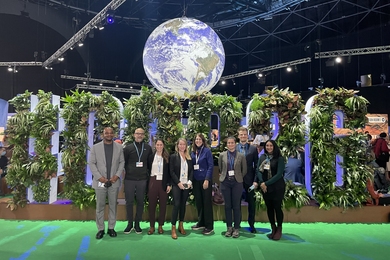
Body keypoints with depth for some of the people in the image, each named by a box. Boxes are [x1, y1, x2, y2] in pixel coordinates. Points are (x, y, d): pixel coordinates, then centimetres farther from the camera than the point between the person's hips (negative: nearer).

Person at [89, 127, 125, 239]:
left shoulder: (119, 147, 6)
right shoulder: (95, 147, 3)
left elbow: (122, 162, 5)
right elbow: (92, 163, 0)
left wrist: (117, 175, -8)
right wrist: (99, 177, -10)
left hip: (114, 181, 1)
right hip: (100, 181, -1)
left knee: (113, 206, 7)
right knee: (100, 206, 4)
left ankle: (111, 228, 18)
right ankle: (101, 229, 15)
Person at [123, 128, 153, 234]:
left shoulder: (148, 148, 5)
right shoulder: (128, 148, 1)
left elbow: (150, 163, 9)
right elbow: (123, 162, 4)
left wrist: (148, 174, 6)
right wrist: (126, 173, -1)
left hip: (142, 180, 1)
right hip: (129, 179, -1)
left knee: (140, 202, 7)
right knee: (129, 202, 5)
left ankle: (137, 224, 20)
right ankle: (129, 224, 19)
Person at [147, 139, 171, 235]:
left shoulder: (167, 157, 2)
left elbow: (169, 172, 2)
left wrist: (169, 184, -5)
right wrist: (147, 184, 0)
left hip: (163, 183, 0)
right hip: (153, 182, 1)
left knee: (163, 205, 6)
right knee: (151, 205, 5)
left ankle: (160, 226, 19)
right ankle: (152, 226, 16)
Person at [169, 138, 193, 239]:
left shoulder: (189, 157, 10)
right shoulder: (173, 157, -1)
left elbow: (192, 170, 9)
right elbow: (172, 172, -6)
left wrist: (190, 181, -5)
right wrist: (178, 183, -13)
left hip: (186, 185, 4)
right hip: (177, 184, -4)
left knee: (183, 204, 10)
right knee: (176, 205, -7)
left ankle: (181, 225, 21)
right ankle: (173, 228, -1)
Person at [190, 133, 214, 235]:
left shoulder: (207, 151, -5)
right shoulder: (193, 152, 9)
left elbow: (211, 166, -10)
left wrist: (207, 180, -17)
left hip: (205, 180, -5)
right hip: (196, 181, 5)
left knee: (207, 203, 0)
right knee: (198, 202, 12)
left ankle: (209, 226, 9)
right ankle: (201, 223, 26)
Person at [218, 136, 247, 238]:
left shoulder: (241, 156, 0)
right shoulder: (222, 155, 3)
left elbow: (244, 170, 8)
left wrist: (238, 177, 10)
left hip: (237, 183, -1)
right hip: (225, 183, 1)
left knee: (236, 206, 2)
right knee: (227, 205, 6)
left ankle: (236, 228, 13)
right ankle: (229, 228, 17)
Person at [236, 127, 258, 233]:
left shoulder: (253, 149, 2)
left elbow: (256, 166, 0)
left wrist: (255, 180, -7)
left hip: (249, 180, 0)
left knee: (251, 203, 7)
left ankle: (251, 225, 21)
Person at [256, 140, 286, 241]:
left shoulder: (279, 158, -8)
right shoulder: (262, 157, 5)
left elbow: (279, 174, -14)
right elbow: (258, 170, 0)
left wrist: (267, 183, -17)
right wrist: (261, 182, -15)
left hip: (277, 187, -4)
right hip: (264, 187, 4)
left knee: (277, 207, 2)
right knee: (269, 207, 10)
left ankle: (279, 230, 17)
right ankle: (273, 229, 22)